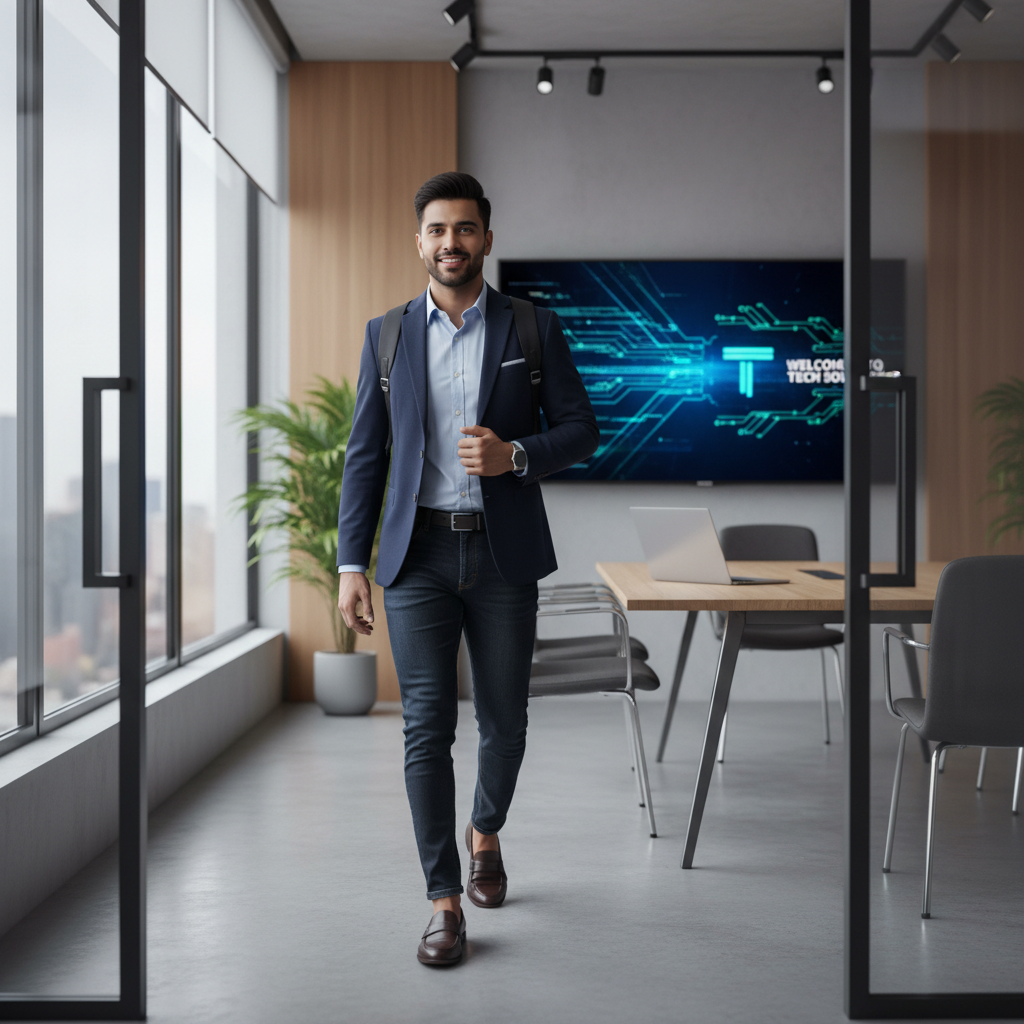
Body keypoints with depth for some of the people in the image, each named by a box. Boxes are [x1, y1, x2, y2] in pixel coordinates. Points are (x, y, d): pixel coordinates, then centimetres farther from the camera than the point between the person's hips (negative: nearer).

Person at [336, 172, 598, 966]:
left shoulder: (533, 329, 4)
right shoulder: (387, 335, 7)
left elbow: (582, 429, 4)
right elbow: (366, 454, 6)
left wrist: (516, 455, -16)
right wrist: (352, 563, -2)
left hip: (503, 552, 0)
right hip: (419, 553, 0)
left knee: (504, 721, 10)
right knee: (428, 727, -3)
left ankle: (486, 832, 39)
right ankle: (446, 901, 6)